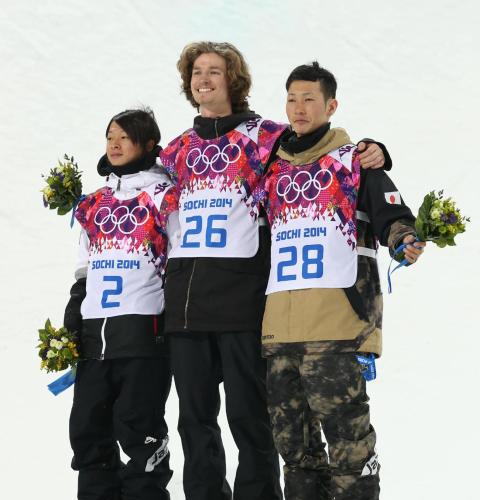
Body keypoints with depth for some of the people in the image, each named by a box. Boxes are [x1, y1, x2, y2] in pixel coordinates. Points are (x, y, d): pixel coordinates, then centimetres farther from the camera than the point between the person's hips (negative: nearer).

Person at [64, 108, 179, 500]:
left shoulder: (165, 196, 2)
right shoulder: (96, 202, 20)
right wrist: (72, 320, 15)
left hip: (144, 328, -6)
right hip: (95, 331, 6)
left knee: (138, 429, -6)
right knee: (88, 427, 6)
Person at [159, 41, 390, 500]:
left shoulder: (263, 135, 3)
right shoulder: (178, 148, 18)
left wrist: (371, 152, -14)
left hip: (241, 294, -5)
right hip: (185, 296, 5)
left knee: (247, 414, -4)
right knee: (194, 416, 9)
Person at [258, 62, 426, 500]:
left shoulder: (355, 159, 8)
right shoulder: (273, 170, 22)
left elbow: (391, 215, -2)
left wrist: (405, 239, -22)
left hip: (336, 320, -5)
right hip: (279, 326, 5)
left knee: (347, 435, -10)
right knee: (292, 439, 7)